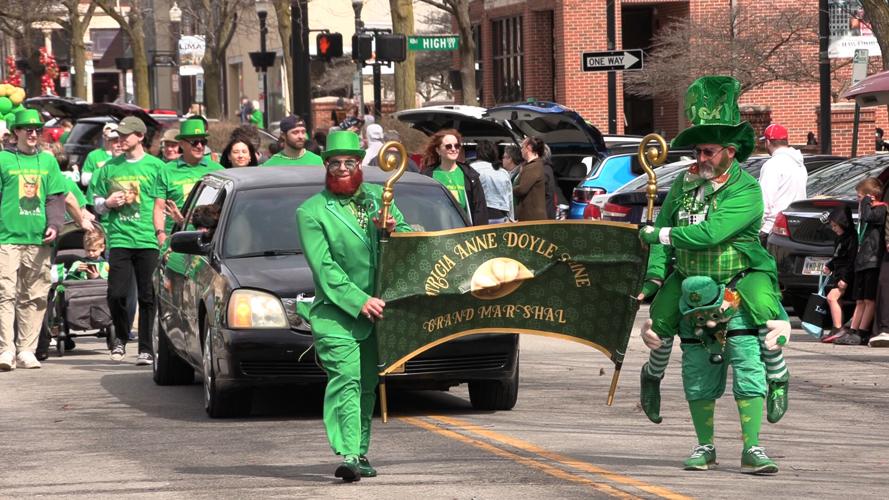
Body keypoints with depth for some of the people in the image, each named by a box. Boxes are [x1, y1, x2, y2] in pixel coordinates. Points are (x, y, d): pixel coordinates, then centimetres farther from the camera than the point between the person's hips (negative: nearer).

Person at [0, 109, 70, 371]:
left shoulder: (48, 161, 15)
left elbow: (56, 197, 13)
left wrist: (54, 225, -2)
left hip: (39, 240, 4)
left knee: (35, 297, 4)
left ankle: (26, 350, 8)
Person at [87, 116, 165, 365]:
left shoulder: (155, 166, 5)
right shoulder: (110, 167, 13)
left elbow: (162, 204, 5)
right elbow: (95, 201, 19)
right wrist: (107, 203, -2)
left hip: (148, 240, -2)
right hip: (119, 239, 2)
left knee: (147, 296, -1)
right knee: (116, 294, -6)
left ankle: (146, 349, 4)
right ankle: (120, 338, 18)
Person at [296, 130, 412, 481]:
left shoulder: (378, 198, 12)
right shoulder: (312, 212, -2)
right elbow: (324, 268, -10)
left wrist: (395, 230, -9)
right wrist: (359, 301, -18)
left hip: (375, 309, 5)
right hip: (336, 313, -5)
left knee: (367, 385, 10)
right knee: (345, 378, -19)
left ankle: (361, 454, 19)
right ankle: (348, 455, -28)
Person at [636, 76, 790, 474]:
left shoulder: (746, 190, -12)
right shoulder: (684, 184, 6)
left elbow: (711, 233, -23)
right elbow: (663, 232, 9)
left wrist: (659, 234, -15)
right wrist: (654, 277, -4)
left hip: (737, 292, -5)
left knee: (748, 367, -11)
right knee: (697, 374, 7)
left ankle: (752, 449, -8)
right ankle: (704, 447, 19)